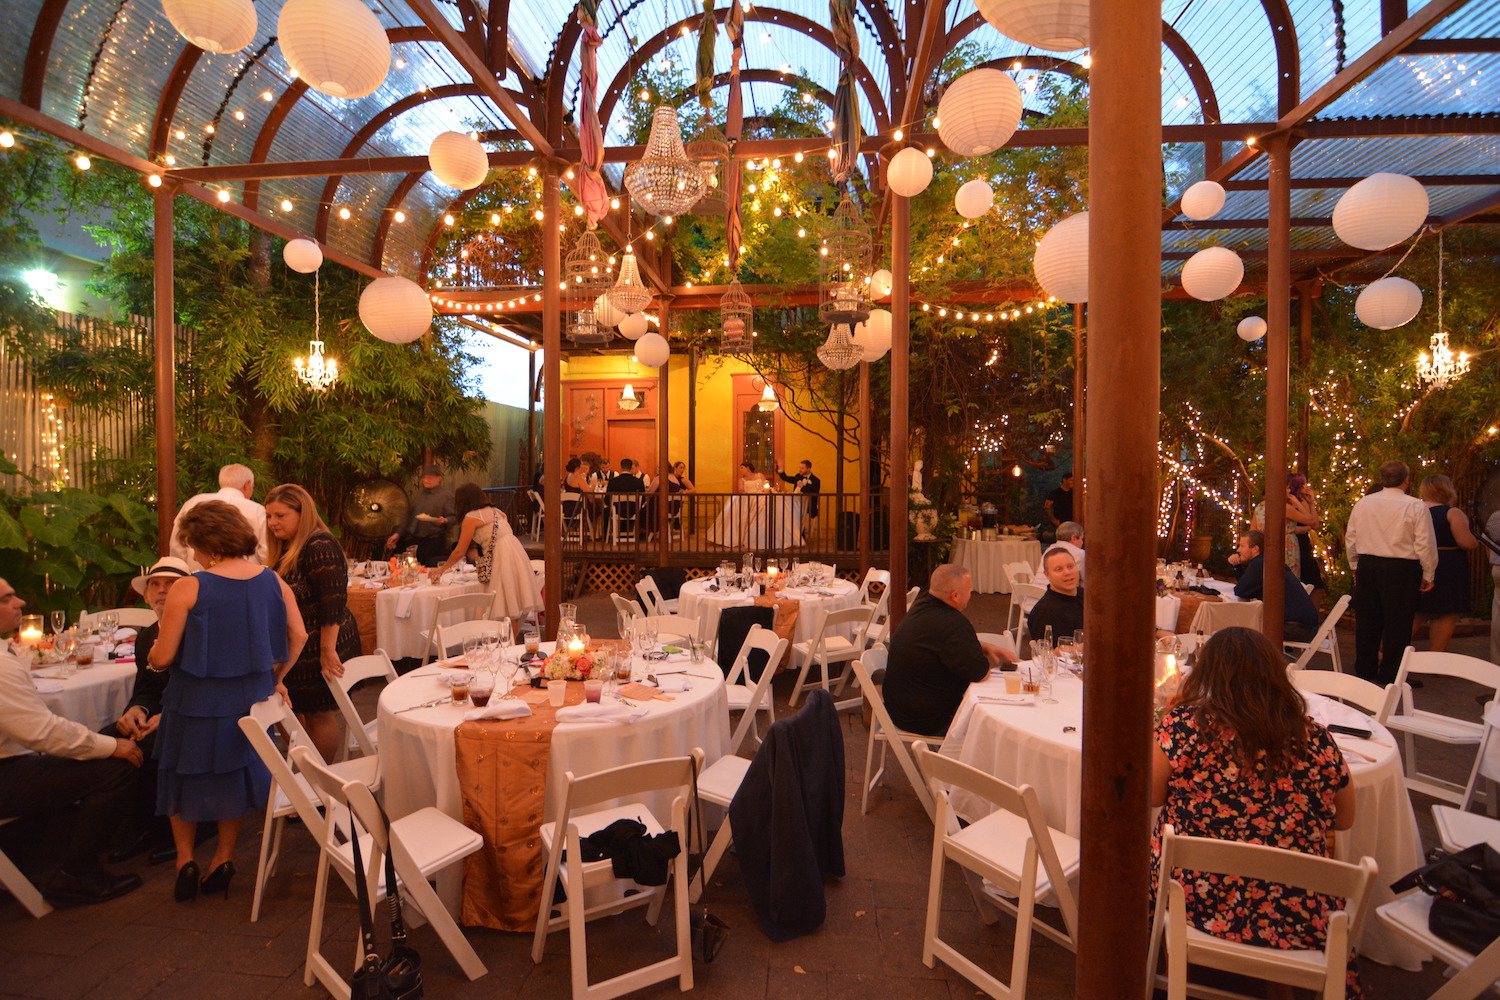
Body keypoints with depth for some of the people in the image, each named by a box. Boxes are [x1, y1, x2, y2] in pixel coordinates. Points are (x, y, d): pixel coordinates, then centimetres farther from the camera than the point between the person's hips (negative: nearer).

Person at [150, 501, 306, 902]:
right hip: (251, 697, 4)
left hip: (197, 700, -3)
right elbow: (298, 637, -2)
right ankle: (223, 858, 30)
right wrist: (274, 678, 13)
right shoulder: (273, 582, -6)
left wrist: (154, 649, 11)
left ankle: (185, 859, 23)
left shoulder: (187, 588, -17)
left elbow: (161, 659, -13)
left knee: (186, 775, 21)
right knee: (236, 773, 21)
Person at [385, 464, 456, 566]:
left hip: (434, 543, -6)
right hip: (413, 541, 6)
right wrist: (398, 534, 19)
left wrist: (444, 520, -25)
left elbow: (454, 517, -4)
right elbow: (409, 517, 26)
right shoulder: (419, 493, 21)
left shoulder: (446, 494, 1)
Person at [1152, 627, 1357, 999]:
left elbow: (1152, 796, -5)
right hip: (1296, 918, 3)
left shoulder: (1183, 724, -19)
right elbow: (1344, 820, 8)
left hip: (1199, 901, -3)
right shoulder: (1317, 740, -9)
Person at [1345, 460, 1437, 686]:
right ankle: (1389, 675, 12)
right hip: (1401, 569, -3)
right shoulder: (1415, 506, -9)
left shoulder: (1362, 504, 2)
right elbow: (1425, 545, -8)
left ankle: (1364, 670, 21)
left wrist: (1356, 567, 20)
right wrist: (1428, 575, 3)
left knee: (1367, 619, 12)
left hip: (1367, 566, 3)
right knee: (1397, 623, 6)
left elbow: (1350, 540, 8)